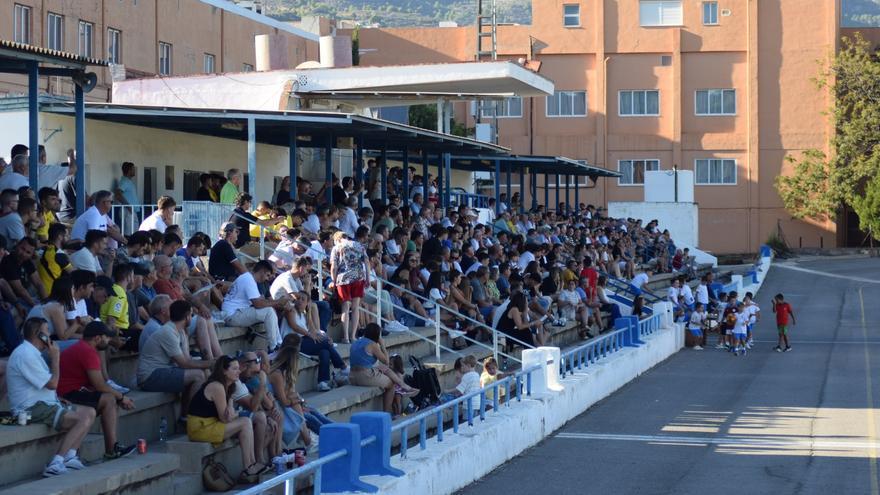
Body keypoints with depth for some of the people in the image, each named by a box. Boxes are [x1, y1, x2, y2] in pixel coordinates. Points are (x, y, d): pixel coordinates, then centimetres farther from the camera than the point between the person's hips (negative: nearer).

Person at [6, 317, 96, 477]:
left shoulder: (31, 352, 20)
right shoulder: (26, 355, -16)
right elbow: (52, 383, -17)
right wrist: (55, 357, -6)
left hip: (42, 404, 11)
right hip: (32, 409, -11)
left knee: (89, 412, 3)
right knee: (83, 418, -22)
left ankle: (69, 457, -10)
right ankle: (56, 464, -23)